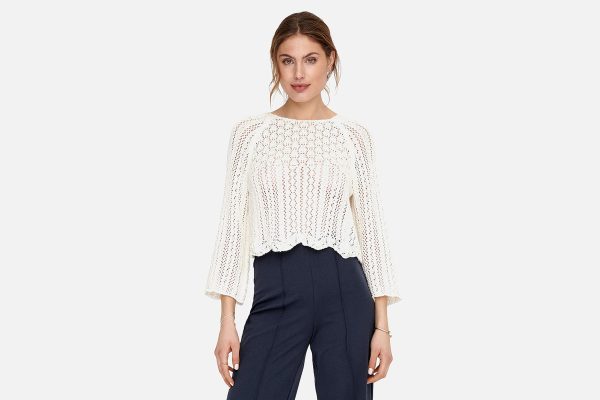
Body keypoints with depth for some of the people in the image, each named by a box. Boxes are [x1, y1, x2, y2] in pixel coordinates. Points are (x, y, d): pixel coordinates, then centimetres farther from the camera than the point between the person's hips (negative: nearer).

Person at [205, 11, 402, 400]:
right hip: (275, 294, 0)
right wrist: (227, 320, -1)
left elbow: (371, 227, 5)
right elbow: (234, 225, 5)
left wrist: (382, 324, 0)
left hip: (343, 292, 0)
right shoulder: (250, 131, 6)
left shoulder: (354, 135, 6)